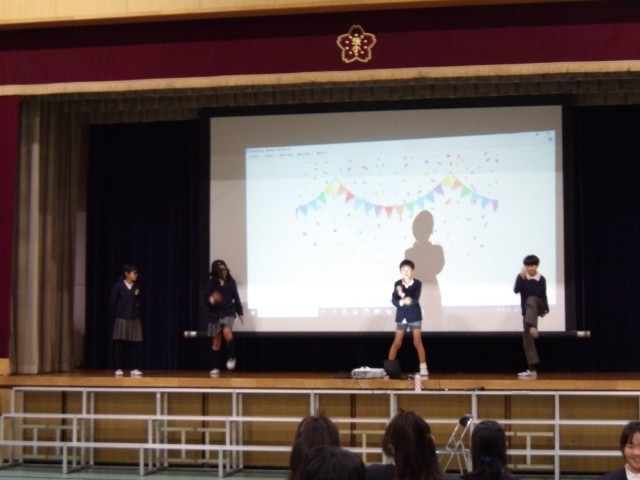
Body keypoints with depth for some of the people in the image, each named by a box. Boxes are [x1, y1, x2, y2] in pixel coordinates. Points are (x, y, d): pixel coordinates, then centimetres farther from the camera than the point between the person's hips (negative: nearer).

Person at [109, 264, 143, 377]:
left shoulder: (137, 286, 5)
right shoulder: (118, 285, -5)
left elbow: (139, 302, 12)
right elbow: (112, 302, -1)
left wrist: (136, 311, 0)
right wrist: (118, 312, 3)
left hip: (134, 319, 3)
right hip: (121, 319, -3)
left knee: (135, 344, 1)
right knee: (120, 345, -1)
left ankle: (134, 369, 7)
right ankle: (119, 369, 6)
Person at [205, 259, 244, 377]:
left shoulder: (231, 282, -1)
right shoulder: (211, 283, -5)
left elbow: (236, 298, 6)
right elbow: (206, 299, -5)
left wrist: (240, 313, 6)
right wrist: (212, 299, -28)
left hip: (228, 312, -1)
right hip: (215, 314, 1)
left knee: (227, 332, -29)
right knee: (216, 342, 5)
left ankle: (232, 357, -7)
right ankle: (216, 368, 16)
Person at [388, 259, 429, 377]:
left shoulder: (417, 283, -9)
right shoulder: (397, 284, -3)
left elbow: (415, 300, -21)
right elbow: (394, 301, -11)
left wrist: (403, 294, -35)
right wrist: (403, 301, -30)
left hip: (415, 317, -2)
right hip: (401, 317, 2)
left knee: (417, 342, 0)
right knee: (397, 342, 3)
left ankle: (423, 367, 5)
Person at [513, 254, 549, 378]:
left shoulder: (542, 279, 1)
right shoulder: (521, 277, -2)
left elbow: (543, 295, 11)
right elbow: (516, 290, -19)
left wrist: (545, 309, 4)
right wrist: (522, 277, -28)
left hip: (538, 307, -2)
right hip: (527, 311, 2)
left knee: (531, 299, -37)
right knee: (527, 339, -3)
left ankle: (532, 327, -57)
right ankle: (532, 369, 0)